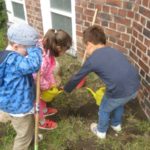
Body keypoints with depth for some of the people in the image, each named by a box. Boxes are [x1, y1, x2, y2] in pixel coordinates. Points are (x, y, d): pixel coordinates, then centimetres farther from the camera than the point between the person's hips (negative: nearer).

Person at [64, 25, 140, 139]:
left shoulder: (92, 60, 2)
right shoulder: (114, 51, 18)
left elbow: (77, 78, 14)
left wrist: (66, 89, 32)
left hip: (119, 92, -6)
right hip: (135, 87, 6)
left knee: (104, 110, 25)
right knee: (119, 104, 36)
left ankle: (101, 131, 47)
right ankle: (116, 125, 58)